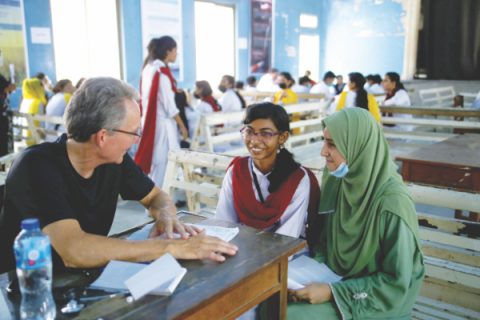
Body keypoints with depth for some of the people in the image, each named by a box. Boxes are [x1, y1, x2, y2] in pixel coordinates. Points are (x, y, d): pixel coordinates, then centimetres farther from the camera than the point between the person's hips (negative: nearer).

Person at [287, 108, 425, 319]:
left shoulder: (393, 203, -26)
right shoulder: (336, 180, -7)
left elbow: (396, 281, -19)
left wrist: (333, 292, -21)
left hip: (377, 300, -5)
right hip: (336, 277, 6)